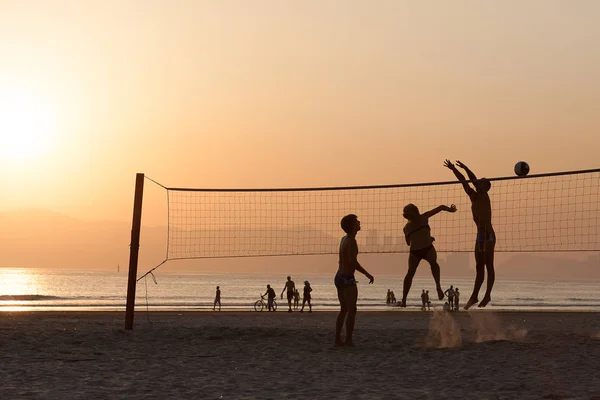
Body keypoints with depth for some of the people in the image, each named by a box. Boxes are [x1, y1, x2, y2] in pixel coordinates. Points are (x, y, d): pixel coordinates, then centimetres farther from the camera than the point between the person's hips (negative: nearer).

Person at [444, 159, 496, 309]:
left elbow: (474, 180, -18)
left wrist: (465, 168, -14)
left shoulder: (484, 196, -5)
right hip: (480, 234, 8)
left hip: (488, 235, -8)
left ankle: (487, 295, -5)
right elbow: (464, 182, 15)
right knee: (479, 267, 8)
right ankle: (474, 296, 10)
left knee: (488, 266, -6)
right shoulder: (474, 197, 14)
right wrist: (454, 169, 10)